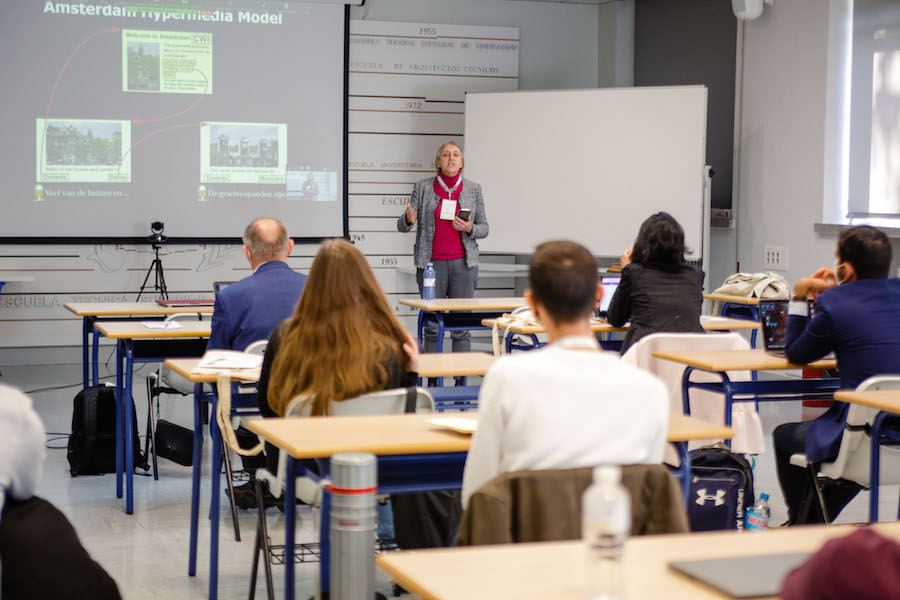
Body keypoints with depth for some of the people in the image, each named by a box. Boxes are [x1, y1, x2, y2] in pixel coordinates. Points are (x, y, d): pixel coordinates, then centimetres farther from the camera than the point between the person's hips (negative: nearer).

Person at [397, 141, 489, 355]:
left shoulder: (473, 189, 8)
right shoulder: (422, 187, 5)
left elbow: (484, 228, 12)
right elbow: (402, 225, 3)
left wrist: (470, 229, -10)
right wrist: (408, 219, -20)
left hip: (463, 263, 1)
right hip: (432, 263, -1)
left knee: (461, 327, 0)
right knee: (432, 327, -1)